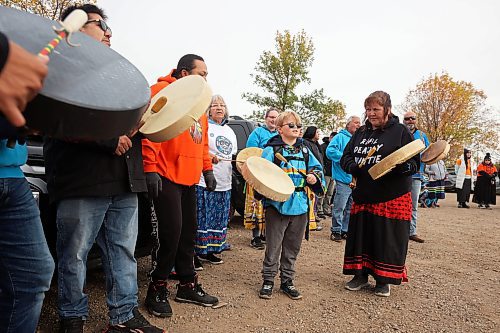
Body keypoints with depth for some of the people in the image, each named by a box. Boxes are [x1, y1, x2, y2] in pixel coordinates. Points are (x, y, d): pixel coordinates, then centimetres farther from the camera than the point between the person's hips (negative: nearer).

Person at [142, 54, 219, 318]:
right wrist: (150, 168, -21)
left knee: (188, 231, 12)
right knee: (171, 232, -8)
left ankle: (188, 284, 25)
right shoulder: (162, 91, -7)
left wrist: (207, 168, 18)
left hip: (189, 177, 9)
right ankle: (157, 289, 11)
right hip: (166, 176, -8)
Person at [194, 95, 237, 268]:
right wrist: (208, 157, -24)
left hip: (224, 184, 7)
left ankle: (208, 251, 23)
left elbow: (234, 156, 28)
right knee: (201, 218, -7)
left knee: (219, 219, 11)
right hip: (205, 182, -7)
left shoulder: (229, 131, 21)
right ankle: (194, 254, 3)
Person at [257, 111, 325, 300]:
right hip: (277, 205, -5)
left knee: (292, 248, 14)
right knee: (273, 247, 3)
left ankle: (287, 281, 28)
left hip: (300, 206, 5)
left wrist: (315, 177, -1)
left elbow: (317, 169, 19)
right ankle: (268, 281, 18)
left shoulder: (305, 151, 13)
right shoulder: (271, 150, -2)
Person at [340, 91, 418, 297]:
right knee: (360, 237, 10)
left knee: (387, 240, 3)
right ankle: (361, 275, 27)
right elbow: (345, 158, 12)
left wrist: (397, 167, -27)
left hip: (392, 198, -4)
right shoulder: (361, 133, 12)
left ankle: (384, 280, 22)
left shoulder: (400, 131, -3)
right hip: (363, 196, 5)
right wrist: (354, 166, -11)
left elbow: (414, 163, -6)